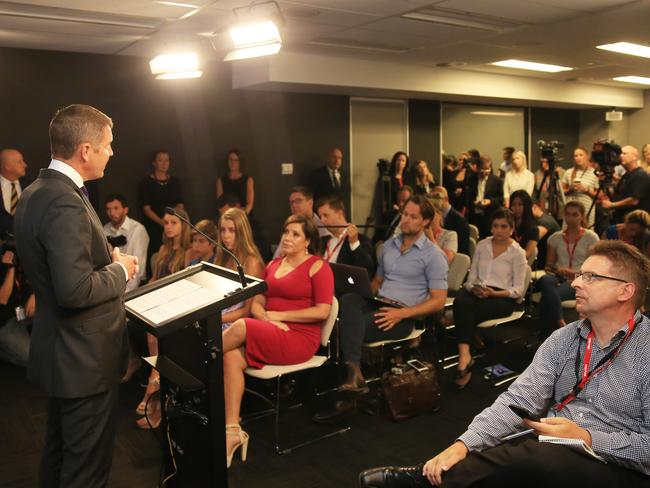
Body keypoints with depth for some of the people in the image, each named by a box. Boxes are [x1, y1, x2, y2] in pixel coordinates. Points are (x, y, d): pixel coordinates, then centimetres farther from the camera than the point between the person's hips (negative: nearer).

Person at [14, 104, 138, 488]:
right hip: (86, 356, -10)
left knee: (60, 450, 26)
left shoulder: (35, 192, 6)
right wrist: (120, 270, -14)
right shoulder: (64, 202, -25)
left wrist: (105, 256, 6)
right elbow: (75, 290, -30)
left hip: (60, 350, 10)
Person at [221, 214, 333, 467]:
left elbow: (322, 311, -10)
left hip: (299, 339, -6)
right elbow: (257, 304, 15)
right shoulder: (273, 265, 20)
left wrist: (278, 315, -9)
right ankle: (232, 431, -23)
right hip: (268, 336, 6)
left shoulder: (318, 266, -1)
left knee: (241, 327, -28)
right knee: (232, 357, -25)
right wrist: (267, 320, -8)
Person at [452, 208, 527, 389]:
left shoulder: (518, 252, 3)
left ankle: (464, 356, -26)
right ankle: (465, 355, -44)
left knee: (467, 313, -33)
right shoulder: (482, 245, 15)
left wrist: (494, 293, -16)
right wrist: (473, 288, -9)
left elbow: (519, 290, -1)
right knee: (460, 303, -34)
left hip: (502, 297, -3)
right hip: (478, 291, 3)